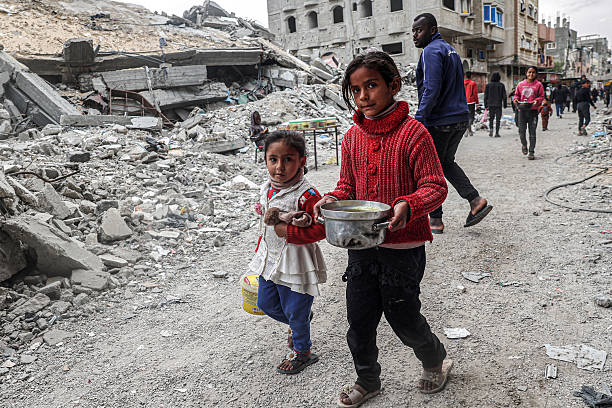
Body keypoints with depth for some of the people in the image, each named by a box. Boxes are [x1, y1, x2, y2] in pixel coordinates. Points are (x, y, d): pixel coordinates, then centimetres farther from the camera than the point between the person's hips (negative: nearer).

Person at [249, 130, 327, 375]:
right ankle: (299, 321, 48)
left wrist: (286, 230, -27)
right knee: (266, 304, 21)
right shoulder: (267, 189, 2)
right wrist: (260, 251, 17)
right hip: (270, 260, 8)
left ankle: (302, 352, 36)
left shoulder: (307, 195, -23)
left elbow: (320, 230, -24)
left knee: (295, 311, 10)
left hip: (294, 263, -8)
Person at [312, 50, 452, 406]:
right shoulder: (353, 137, 4)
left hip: (403, 247, -5)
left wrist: (409, 205, -31)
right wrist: (333, 200, -8)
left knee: (404, 318, 10)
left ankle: (436, 361, 44)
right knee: (359, 320, 14)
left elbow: (436, 186, -13)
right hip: (361, 246, 6)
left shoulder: (413, 132, -13)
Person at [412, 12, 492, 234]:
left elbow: (431, 90, -23)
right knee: (446, 163, 22)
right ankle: (476, 201, 12)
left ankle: (435, 220, 10)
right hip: (460, 118, 9)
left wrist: (419, 119, -24)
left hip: (438, 122, -9)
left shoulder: (432, 51, -12)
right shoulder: (450, 49, 18)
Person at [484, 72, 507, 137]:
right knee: (498, 119, 3)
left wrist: (485, 105, 8)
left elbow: (486, 96, 2)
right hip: (498, 104, -1)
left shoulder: (488, 85, 0)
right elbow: (504, 96, 0)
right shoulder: (501, 85, -3)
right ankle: (497, 133, 1)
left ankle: (491, 129, -9)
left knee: (491, 118, 13)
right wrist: (505, 104, 7)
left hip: (490, 104, 1)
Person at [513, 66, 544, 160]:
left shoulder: (538, 85, 3)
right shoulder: (521, 84, 9)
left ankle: (531, 152, 5)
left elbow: (541, 96, 5)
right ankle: (524, 145, 31)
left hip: (533, 111, -2)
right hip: (522, 110, 2)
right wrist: (516, 99, -5)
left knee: (532, 133, 0)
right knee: (521, 131, 1)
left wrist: (537, 101, -15)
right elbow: (517, 95, 17)